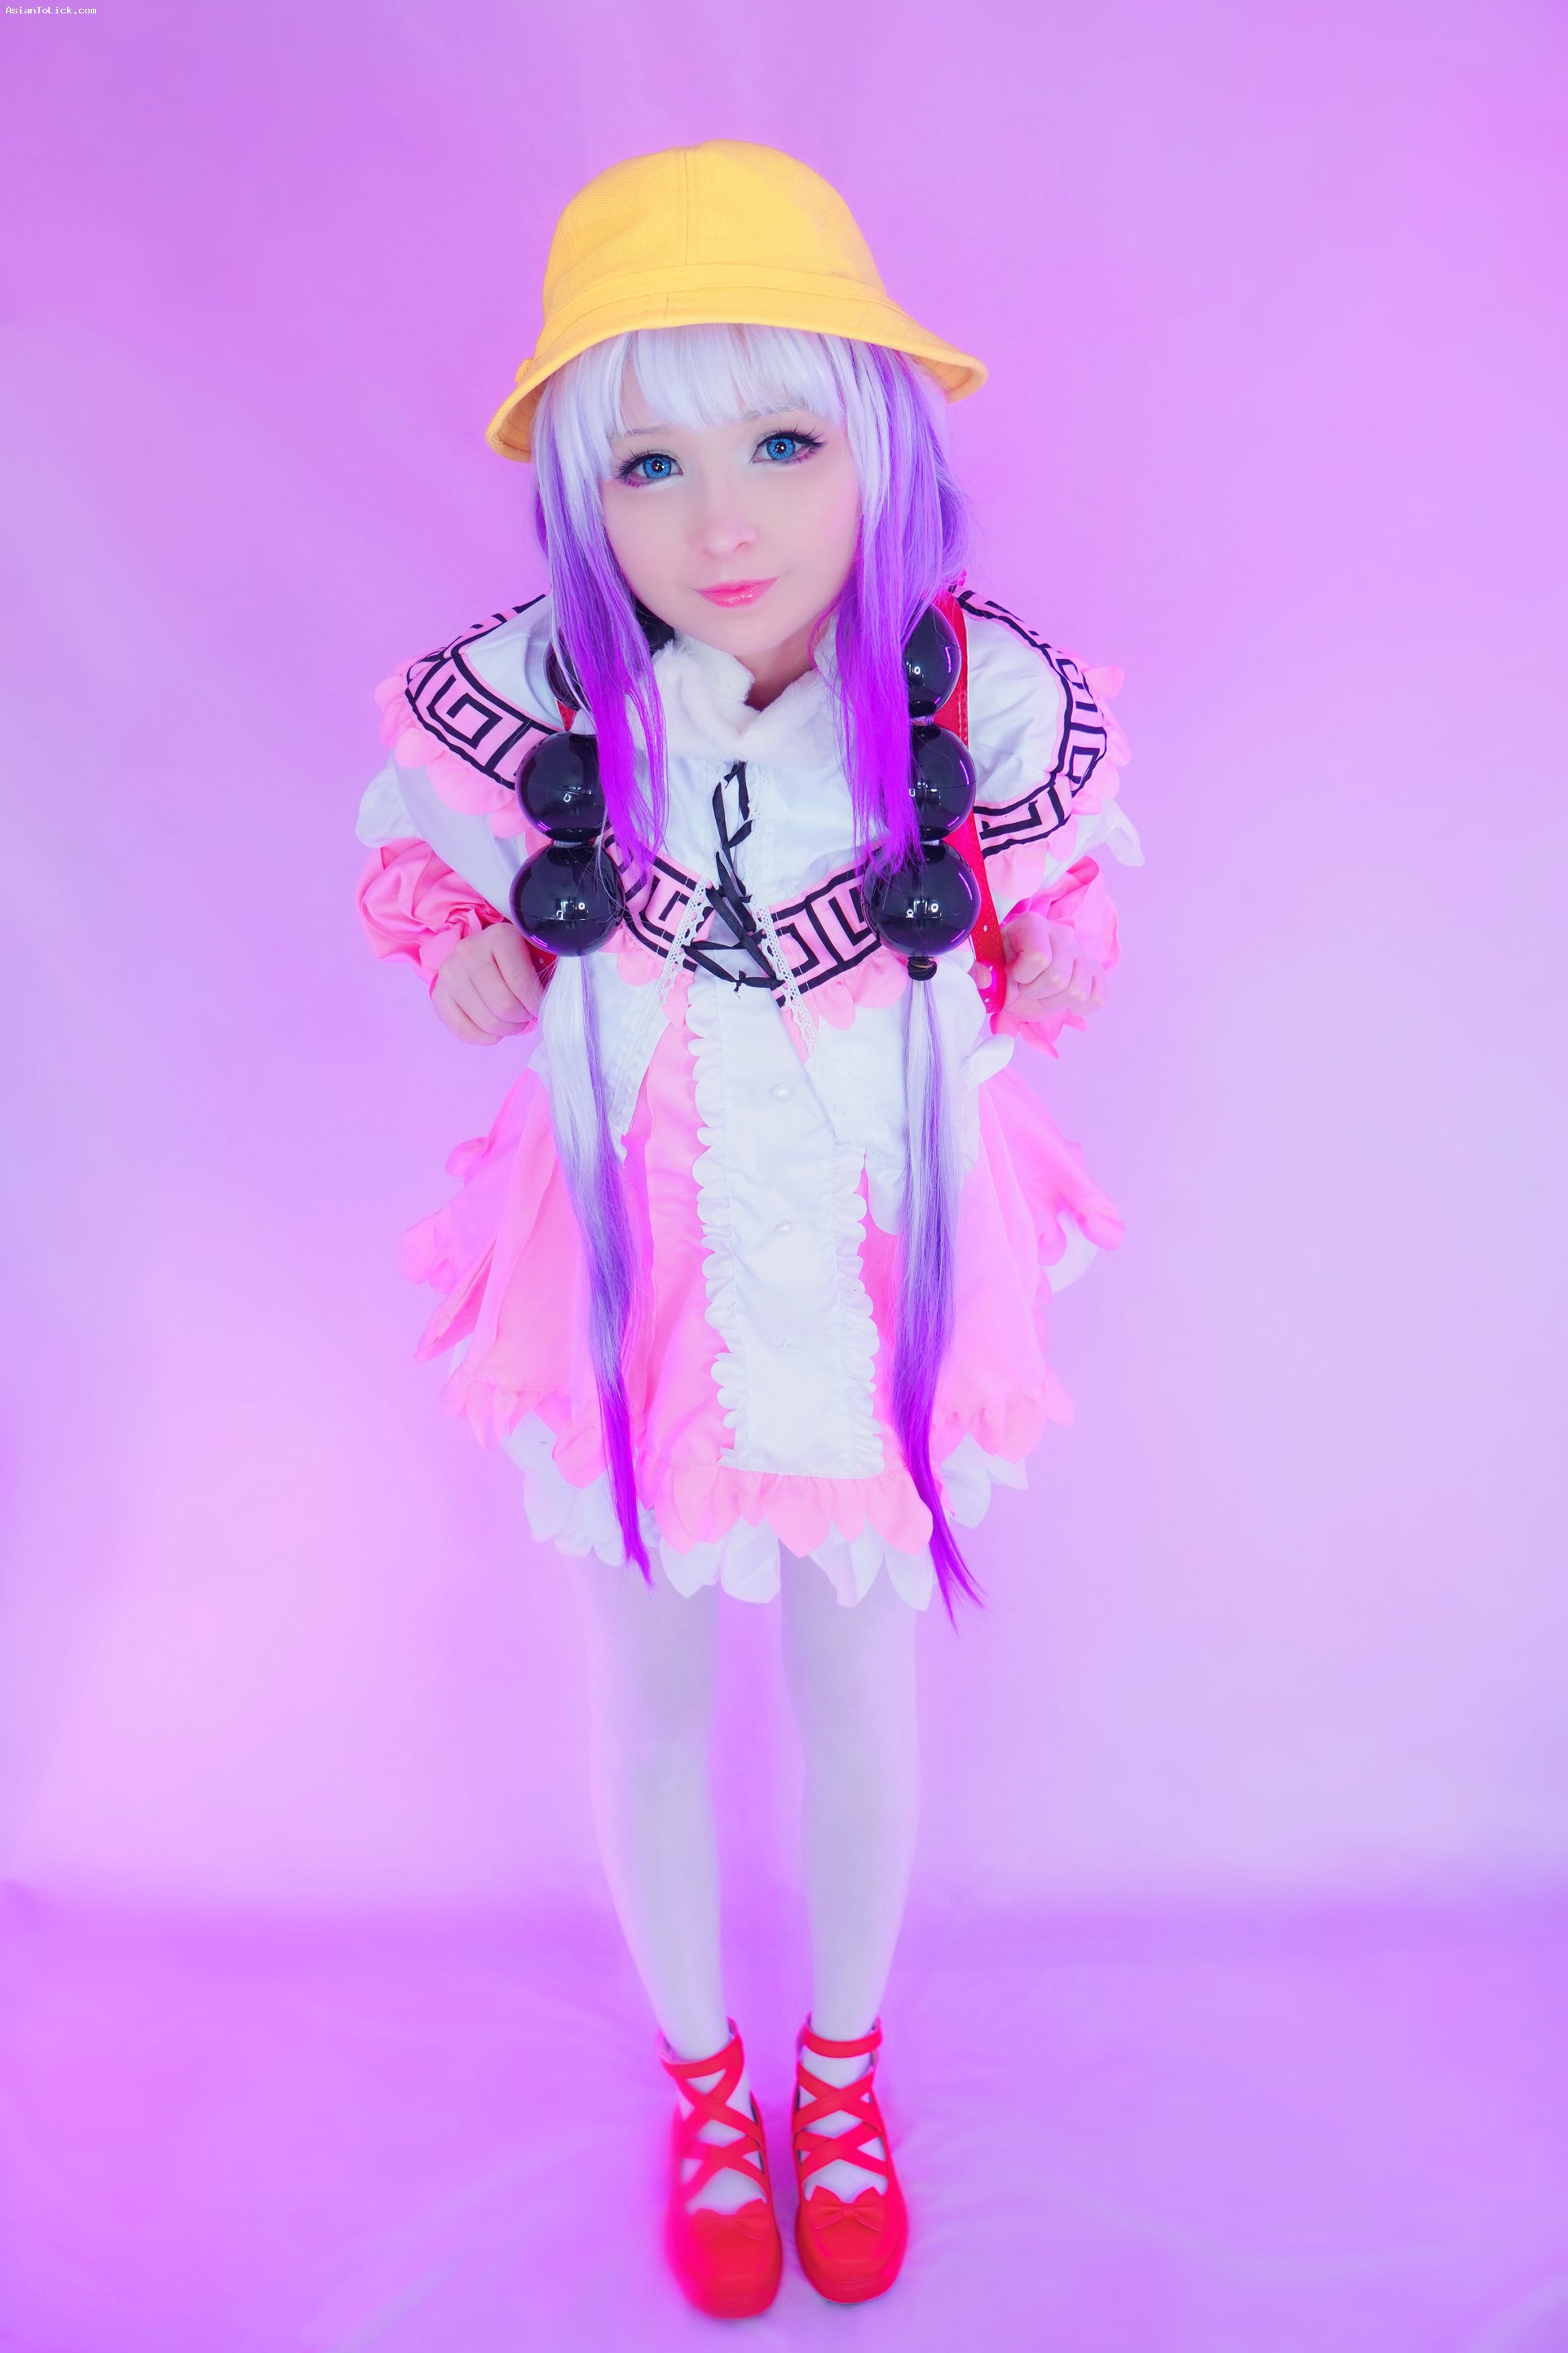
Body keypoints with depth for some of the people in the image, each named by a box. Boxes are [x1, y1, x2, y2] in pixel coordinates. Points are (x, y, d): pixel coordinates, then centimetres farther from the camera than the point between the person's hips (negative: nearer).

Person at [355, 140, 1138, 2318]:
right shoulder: (518, 704, -20)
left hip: (885, 1275, 1)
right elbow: (408, 856, 3)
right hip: (631, 1282, 0)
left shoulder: (990, 702, -19)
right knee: (651, 1694, 19)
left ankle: (845, 2067, 54)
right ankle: (702, 2078, 53)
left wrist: (1044, 961, -13)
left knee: (860, 1683, 21)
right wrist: (468, 960, -14)